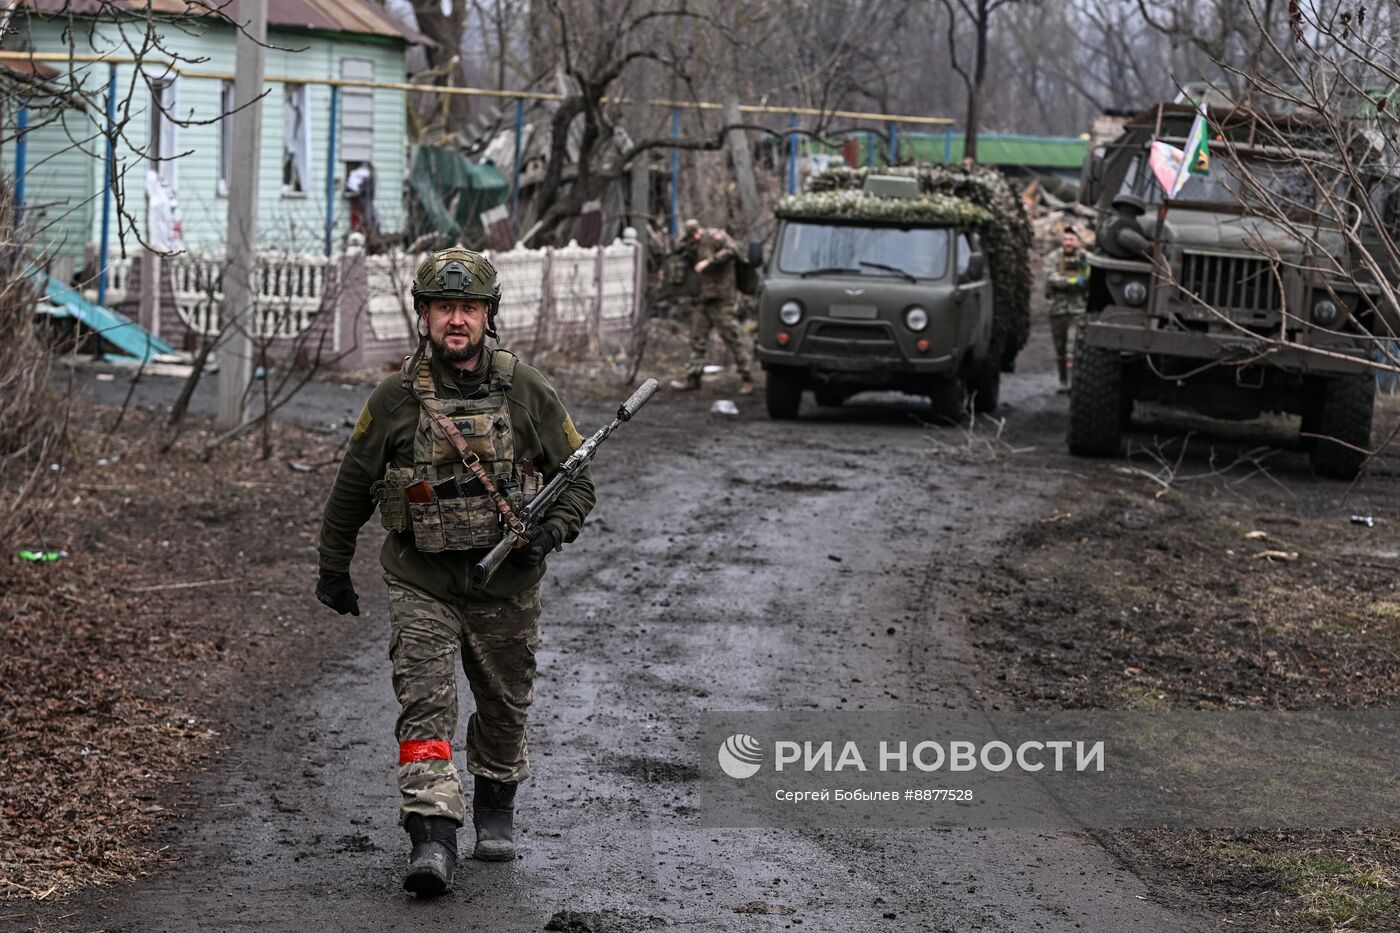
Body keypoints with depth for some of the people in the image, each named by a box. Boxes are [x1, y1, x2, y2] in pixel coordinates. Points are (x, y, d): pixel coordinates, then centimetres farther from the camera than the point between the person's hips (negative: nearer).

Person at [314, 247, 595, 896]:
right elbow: (352, 489, 7)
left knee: (504, 706, 14)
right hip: (420, 581, -1)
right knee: (425, 703, -14)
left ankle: (495, 810, 37)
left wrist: (551, 531, -13)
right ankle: (433, 836, -20)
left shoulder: (527, 392, -3)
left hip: (506, 584, 1)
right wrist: (332, 570, 13)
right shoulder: (396, 398, -5)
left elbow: (578, 478, 5)